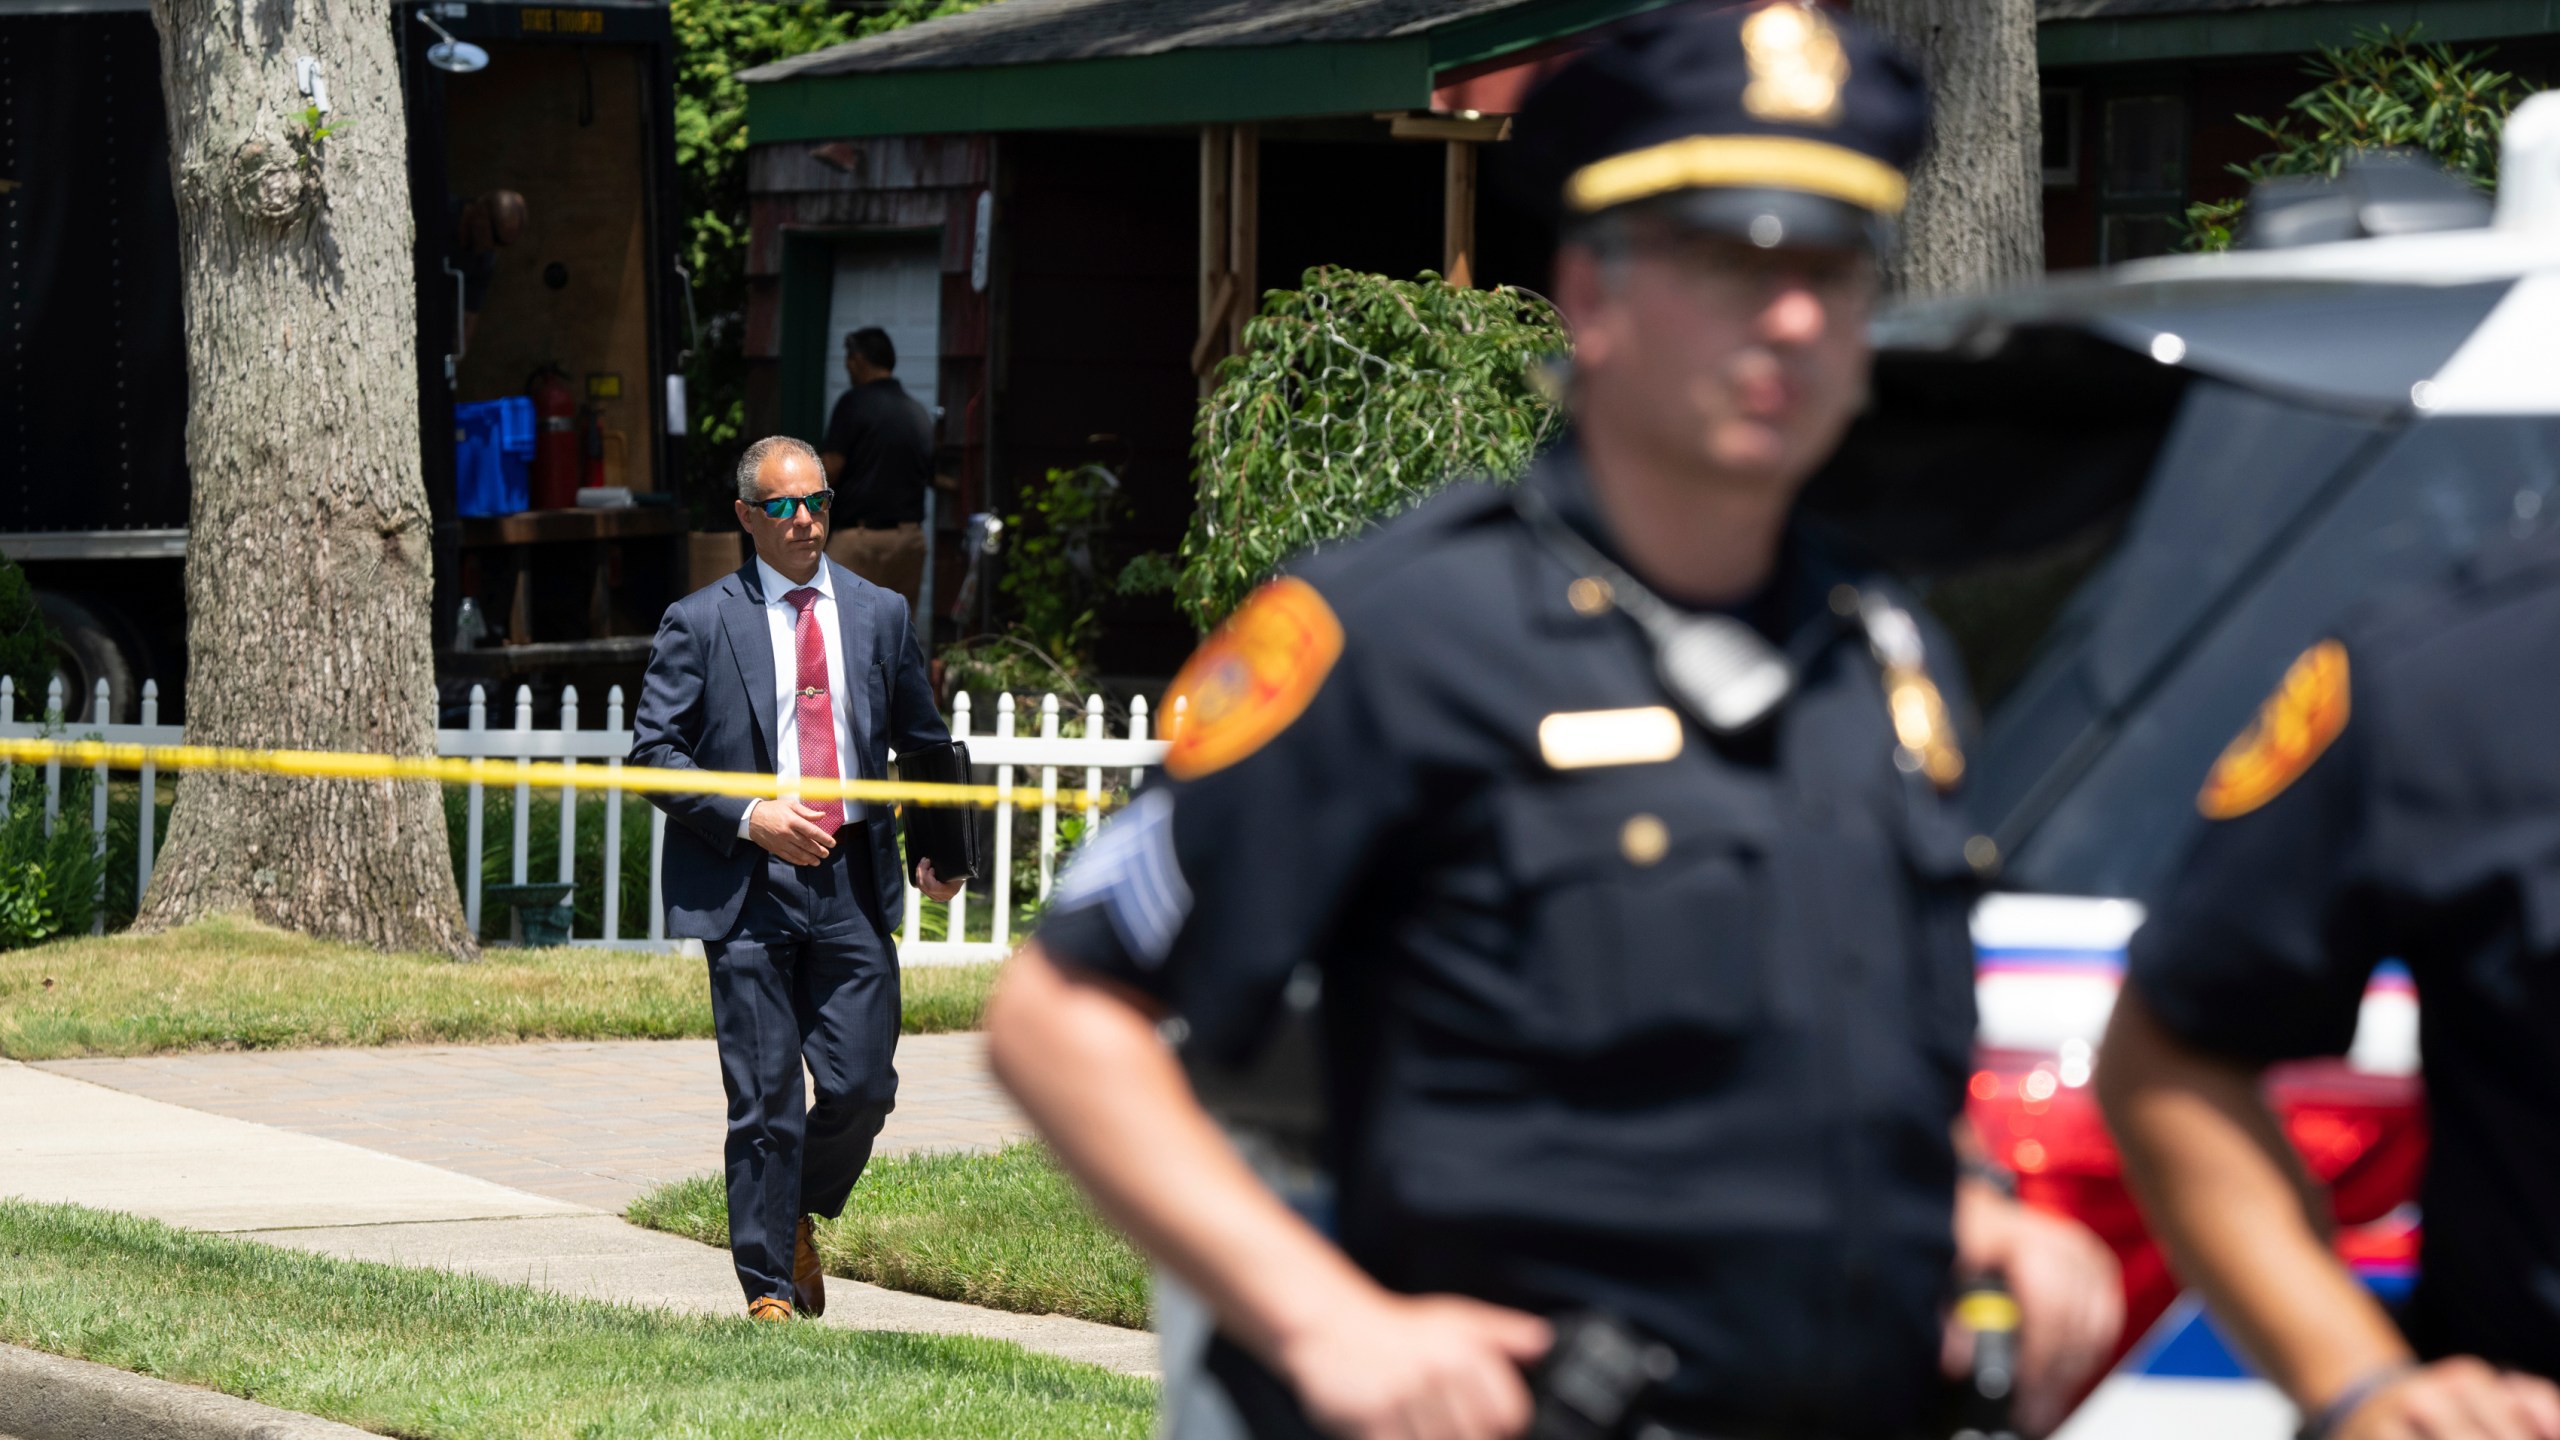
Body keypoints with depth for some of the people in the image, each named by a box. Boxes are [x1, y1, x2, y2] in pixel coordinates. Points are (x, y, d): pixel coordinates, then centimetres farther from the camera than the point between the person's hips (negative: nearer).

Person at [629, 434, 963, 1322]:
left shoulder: (879, 615, 12)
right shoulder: (701, 624, 1)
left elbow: (922, 742, 21)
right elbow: (653, 750, -2)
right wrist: (748, 818, -14)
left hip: (853, 882, 3)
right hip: (747, 884, -3)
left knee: (863, 1085, -2)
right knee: (765, 1097, -3)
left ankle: (801, 1217, 27)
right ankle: (769, 1287, 7)